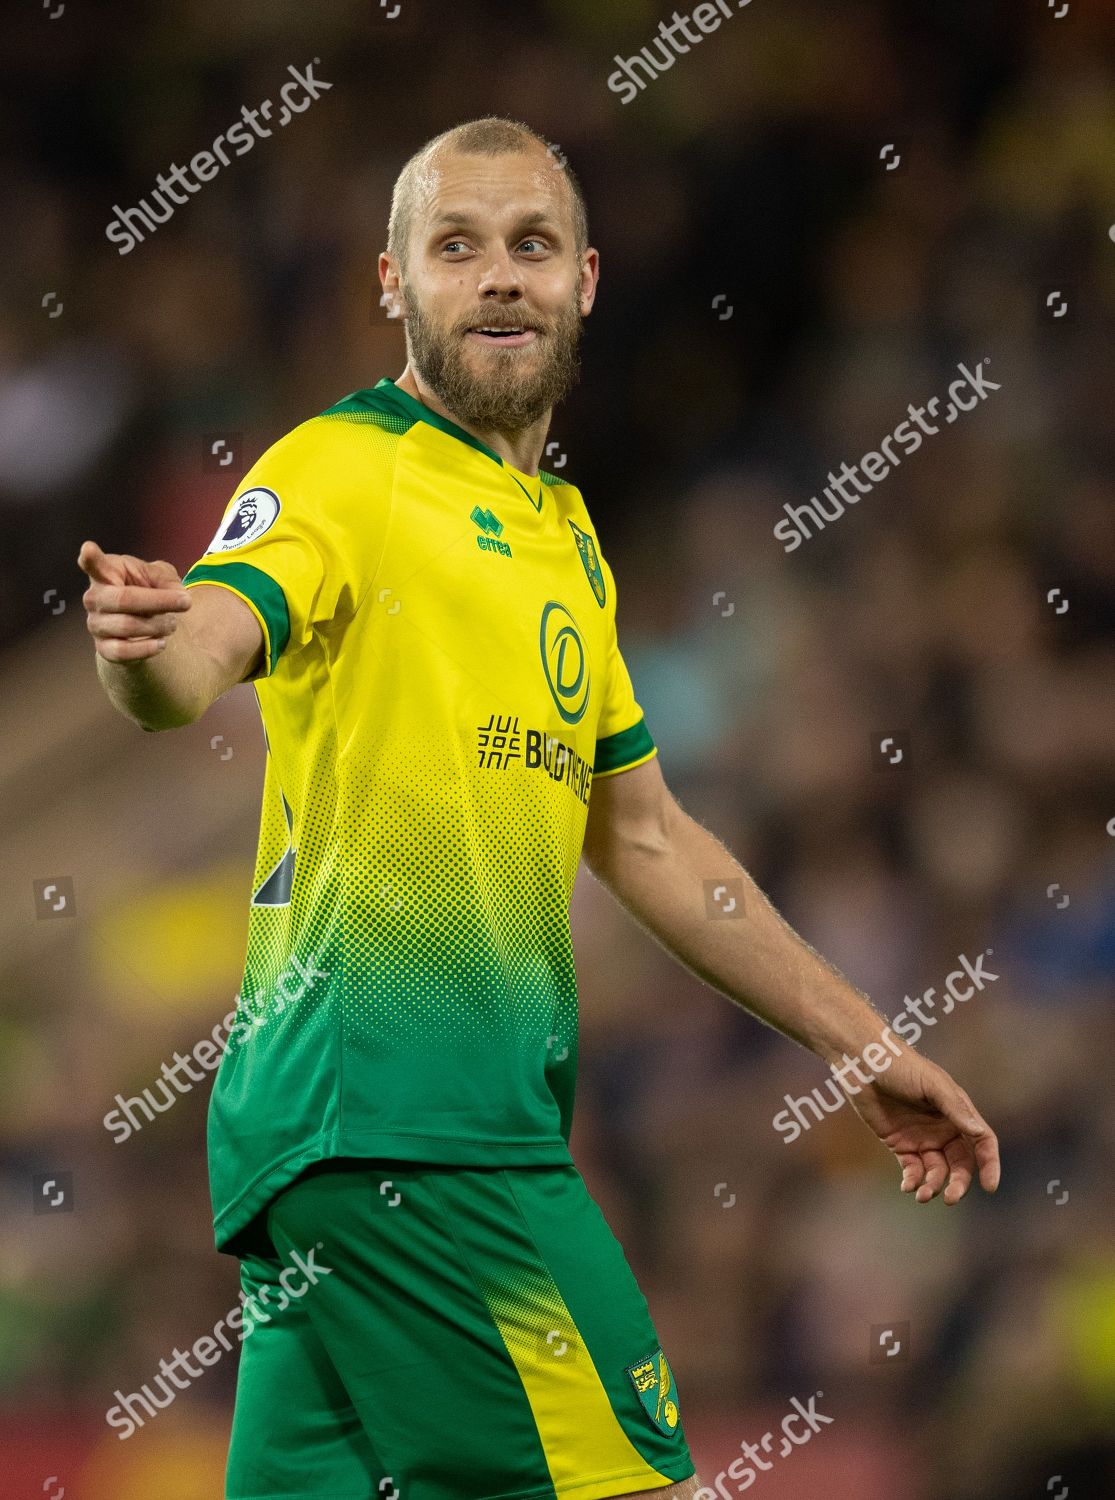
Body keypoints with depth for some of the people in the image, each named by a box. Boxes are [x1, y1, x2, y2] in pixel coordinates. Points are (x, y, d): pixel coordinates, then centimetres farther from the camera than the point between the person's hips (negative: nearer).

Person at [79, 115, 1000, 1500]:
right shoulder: (343, 471, -5)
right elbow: (212, 634, -25)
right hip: (391, 1117, -8)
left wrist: (863, 1048, 29)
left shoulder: (564, 532, 22)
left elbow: (643, 840, 29)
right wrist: (143, 639, -49)